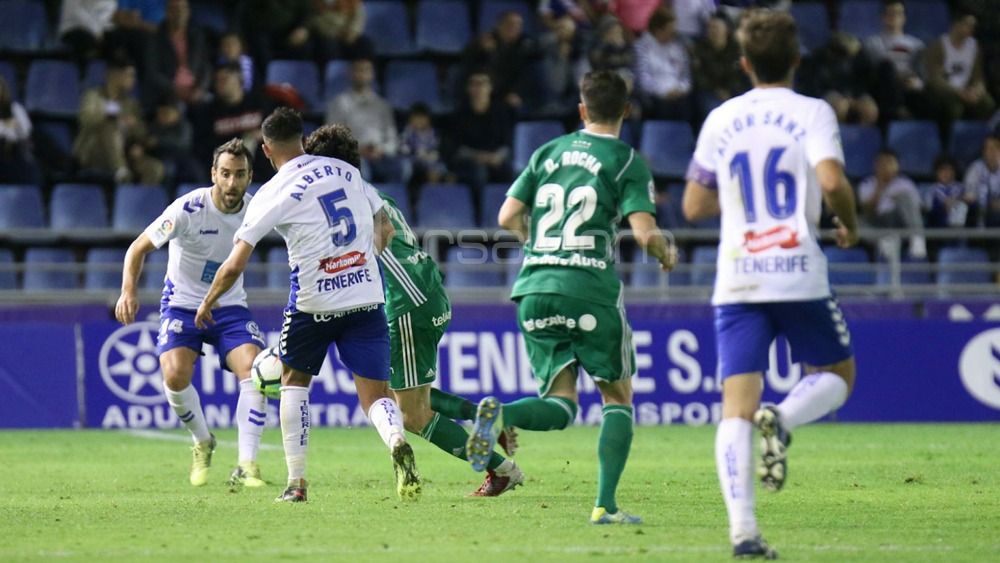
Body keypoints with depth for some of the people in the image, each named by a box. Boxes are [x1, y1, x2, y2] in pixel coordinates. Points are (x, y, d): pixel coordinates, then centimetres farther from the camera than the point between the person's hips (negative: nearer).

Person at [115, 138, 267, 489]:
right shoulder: (188, 210, -20)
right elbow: (139, 248, -13)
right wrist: (128, 292, -27)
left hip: (230, 307, 2)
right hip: (182, 305, -2)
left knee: (254, 370, -21)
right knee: (175, 375, -24)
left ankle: (246, 466, -17)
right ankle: (202, 443, 7)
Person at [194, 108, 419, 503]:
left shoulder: (272, 193, -4)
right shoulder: (346, 171, 8)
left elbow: (234, 266, -5)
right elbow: (384, 230, 18)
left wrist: (207, 302, 11)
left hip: (314, 303, -2)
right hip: (367, 298, 2)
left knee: (294, 381, 22)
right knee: (376, 396, 3)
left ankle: (296, 482, 17)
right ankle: (397, 441, -31)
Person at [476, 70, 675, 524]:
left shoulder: (548, 152, 14)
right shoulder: (627, 162, 1)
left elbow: (508, 217, 12)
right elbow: (645, 233, -9)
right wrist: (667, 254, 13)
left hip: (535, 290, 4)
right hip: (590, 289, -4)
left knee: (560, 405, 7)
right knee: (617, 397, 12)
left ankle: (501, 413, -26)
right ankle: (605, 505, 0)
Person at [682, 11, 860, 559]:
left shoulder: (721, 120, 9)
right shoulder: (812, 113, -1)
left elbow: (694, 206, 13)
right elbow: (831, 181, -17)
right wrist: (850, 224, 2)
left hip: (736, 281, 2)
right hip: (799, 275, -2)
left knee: (736, 406, -2)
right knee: (836, 375, 18)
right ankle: (783, 419, -16)